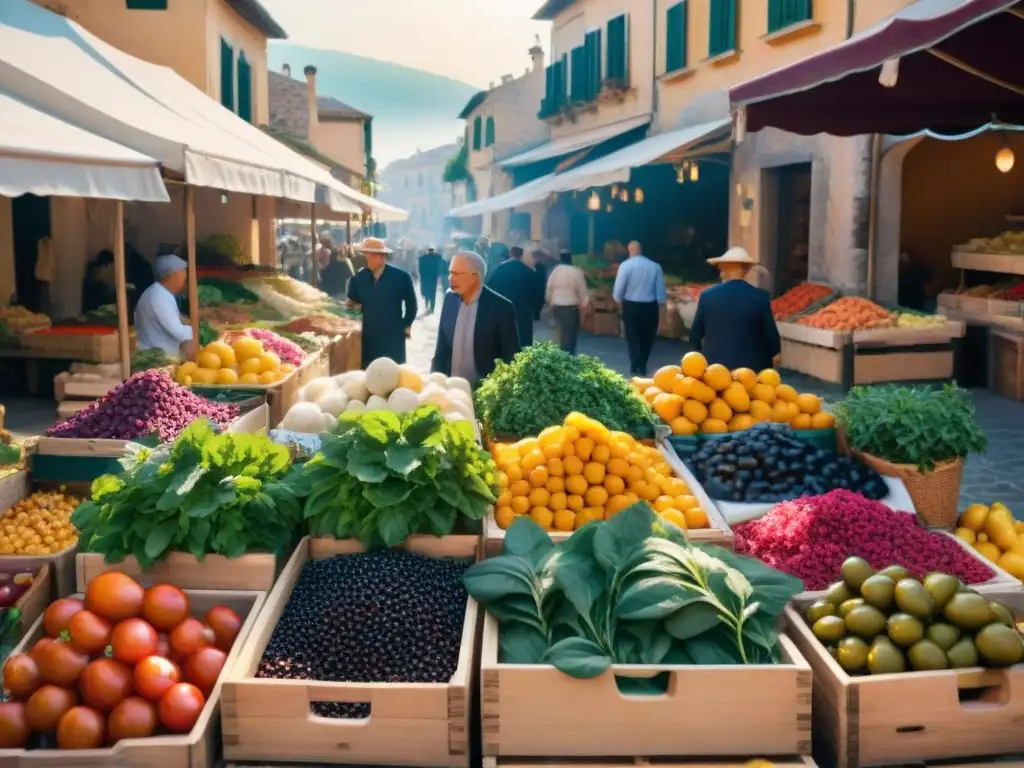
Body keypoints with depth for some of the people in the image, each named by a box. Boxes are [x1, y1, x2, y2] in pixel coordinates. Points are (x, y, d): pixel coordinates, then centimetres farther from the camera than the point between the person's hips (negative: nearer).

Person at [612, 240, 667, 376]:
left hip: (631, 305, -2)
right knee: (647, 337, 15)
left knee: (633, 337, 9)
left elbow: (619, 288, -7)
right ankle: (642, 366, 18)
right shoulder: (655, 266, -1)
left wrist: (619, 301, 12)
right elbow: (661, 291, 2)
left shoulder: (626, 265, -8)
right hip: (650, 306, 2)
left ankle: (635, 366, 4)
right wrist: (660, 304, 14)